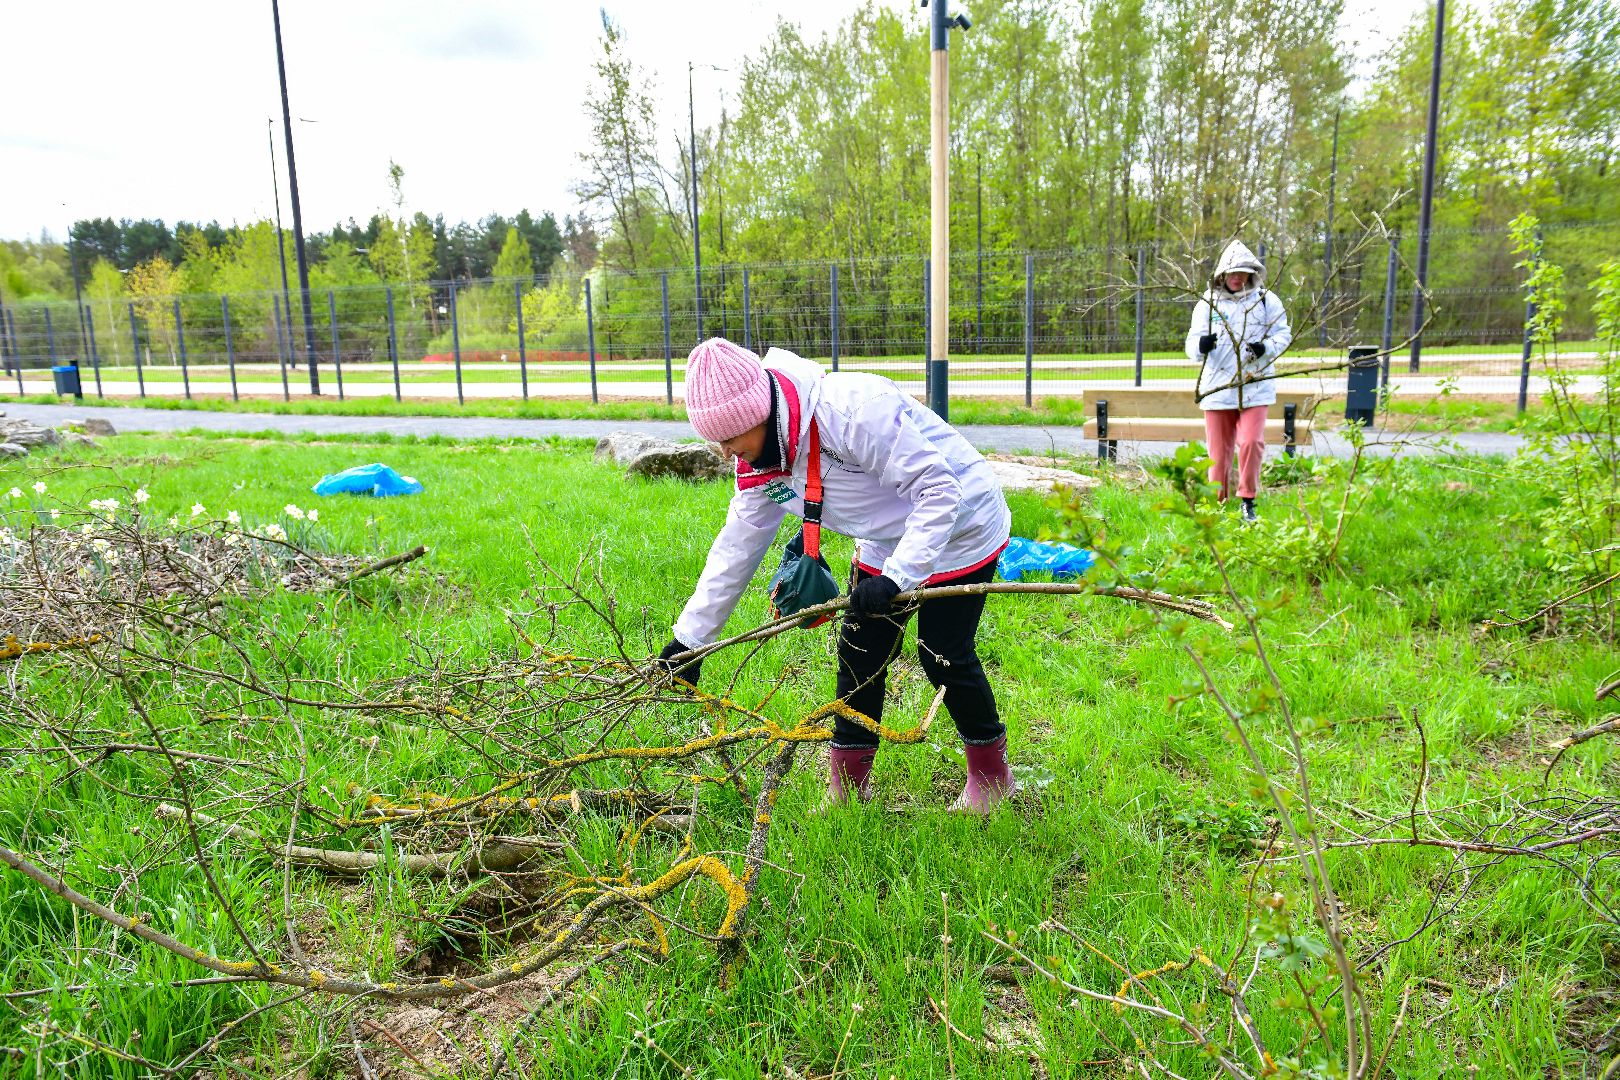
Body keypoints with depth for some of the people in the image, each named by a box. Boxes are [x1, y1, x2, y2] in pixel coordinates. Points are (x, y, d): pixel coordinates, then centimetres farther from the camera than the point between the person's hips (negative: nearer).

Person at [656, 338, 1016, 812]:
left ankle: (991, 773, 23)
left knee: (945, 658, -1)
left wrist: (897, 577, -37)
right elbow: (736, 546, 0)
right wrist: (689, 638, 1)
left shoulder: (854, 408, -35)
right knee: (859, 652, 5)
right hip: (884, 545, 7)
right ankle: (847, 786, 19)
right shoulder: (763, 459, -8)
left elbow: (938, 489, -31)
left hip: (958, 531, -7)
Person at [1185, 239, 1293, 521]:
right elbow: (1192, 344, 1)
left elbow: (1283, 333, 7)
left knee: (1251, 441, -14)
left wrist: (1266, 347, -15)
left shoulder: (1266, 300, 5)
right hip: (1217, 386, 1)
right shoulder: (1207, 303, 5)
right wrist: (1201, 345, -24)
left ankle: (1248, 500, 1)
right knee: (1218, 448, 6)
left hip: (1255, 385, -1)